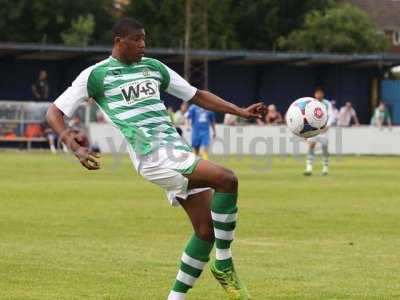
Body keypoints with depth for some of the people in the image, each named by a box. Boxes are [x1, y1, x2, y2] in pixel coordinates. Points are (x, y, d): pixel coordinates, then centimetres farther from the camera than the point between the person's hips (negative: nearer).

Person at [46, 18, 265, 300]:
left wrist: (241, 112, 17)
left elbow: (197, 95, 26)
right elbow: (54, 112, 3)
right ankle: (223, 263, -11)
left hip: (178, 150, 7)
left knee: (206, 230, 1)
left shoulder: (153, 67, 20)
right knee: (227, 179, -24)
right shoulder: (96, 74, 3)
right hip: (152, 156, -7)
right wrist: (73, 144, -16)